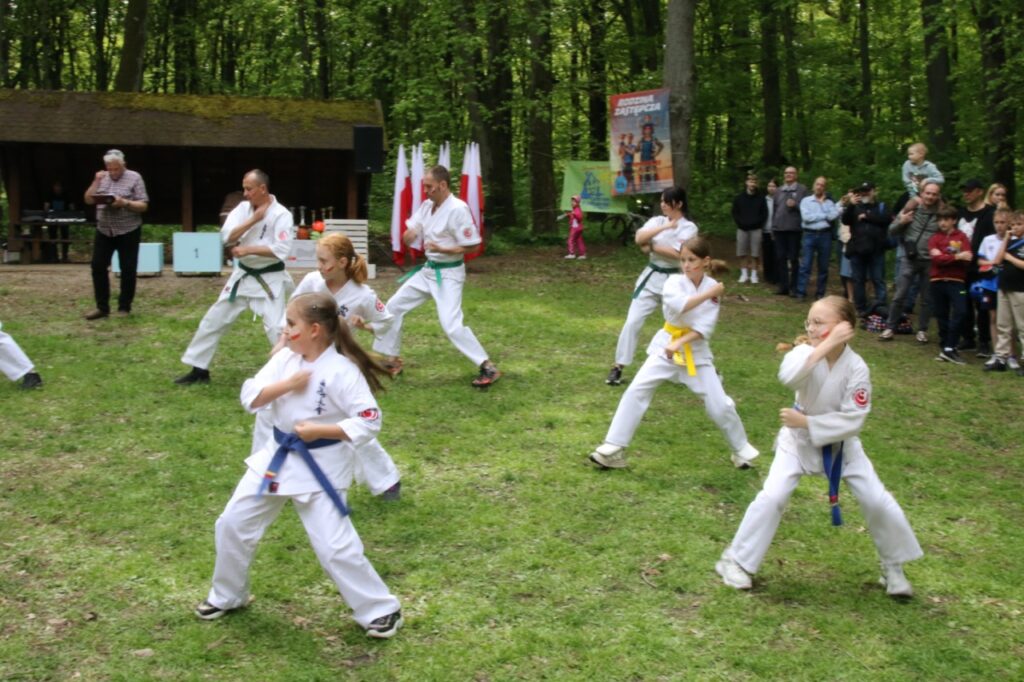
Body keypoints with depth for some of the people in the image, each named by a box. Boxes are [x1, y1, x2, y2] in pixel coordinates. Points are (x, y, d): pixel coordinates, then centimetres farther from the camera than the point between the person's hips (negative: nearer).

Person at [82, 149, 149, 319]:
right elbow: (88, 200, 5)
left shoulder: (134, 178, -3)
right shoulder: (102, 178, 9)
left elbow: (143, 206, -7)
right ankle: (102, 307, 10)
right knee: (98, 267, 2)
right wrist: (96, 182, -6)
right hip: (104, 231, 4)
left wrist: (125, 203, -22)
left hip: (128, 232, -4)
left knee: (128, 270, 0)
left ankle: (124, 307, 12)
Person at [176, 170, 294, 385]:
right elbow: (227, 236, -10)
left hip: (269, 280, -6)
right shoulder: (243, 208, 1)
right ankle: (199, 369, 23)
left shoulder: (281, 214, -15)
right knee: (214, 319, 10)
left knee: (275, 327, -14)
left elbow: (282, 249, -25)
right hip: (243, 276, 6)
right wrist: (253, 219, -19)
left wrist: (248, 249, -25)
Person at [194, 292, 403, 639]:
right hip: (278, 456, 7)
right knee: (233, 523, 13)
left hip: (321, 466, -7)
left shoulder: (342, 371, -20)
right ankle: (226, 596, 35)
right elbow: (250, 397, -6)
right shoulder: (285, 359, -1)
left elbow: (369, 422, -21)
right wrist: (286, 385, -21)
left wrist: (319, 430, -25)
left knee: (335, 546, -8)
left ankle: (381, 610, 10)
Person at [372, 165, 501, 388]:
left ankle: (488, 368, -12)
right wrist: (409, 234, -18)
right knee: (393, 307, 12)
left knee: (451, 325, -20)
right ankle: (386, 358, 26)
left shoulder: (458, 209, -20)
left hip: (448, 273, -9)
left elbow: (473, 246, -19)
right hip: (427, 270, 9)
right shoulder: (427, 206, 4)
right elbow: (409, 236, 7)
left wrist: (442, 249, -25)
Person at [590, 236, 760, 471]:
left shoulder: (712, 287, -7)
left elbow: (705, 328, -15)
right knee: (636, 391, -12)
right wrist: (707, 294, -25)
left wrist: (680, 343, -27)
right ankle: (613, 448, -4)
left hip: (696, 352, 1)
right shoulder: (674, 282, -10)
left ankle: (741, 448, 27)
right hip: (666, 348, 0)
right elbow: (679, 306, -31)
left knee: (719, 406, 1)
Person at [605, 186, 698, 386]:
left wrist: (651, 247, -13)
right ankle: (618, 367, 6)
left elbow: (677, 253, -22)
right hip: (651, 278, 3)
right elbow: (639, 238, -16)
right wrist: (664, 227, -24)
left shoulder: (689, 228, -8)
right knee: (633, 322, -3)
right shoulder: (657, 221, 2)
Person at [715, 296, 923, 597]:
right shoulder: (807, 353, -21)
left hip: (840, 443, 1)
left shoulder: (856, 368, -21)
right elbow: (787, 377, -45)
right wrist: (824, 347, -45)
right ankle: (736, 560, 3)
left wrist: (806, 422, -27)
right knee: (773, 496, -13)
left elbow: (852, 420, -24)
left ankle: (893, 566, 26)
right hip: (799, 439, -1)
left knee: (878, 501, 1)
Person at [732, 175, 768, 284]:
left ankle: (754, 274, 5)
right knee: (742, 252, 2)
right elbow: (735, 213, 7)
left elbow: (764, 213, 1)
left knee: (755, 253, -2)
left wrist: (758, 223, -10)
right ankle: (744, 274, 10)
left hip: (755, 229, -2)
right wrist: (740, 223, -6)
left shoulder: (760, 198, 3)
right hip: (742, 229, 2)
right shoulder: (739, 198, 7)